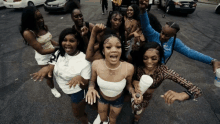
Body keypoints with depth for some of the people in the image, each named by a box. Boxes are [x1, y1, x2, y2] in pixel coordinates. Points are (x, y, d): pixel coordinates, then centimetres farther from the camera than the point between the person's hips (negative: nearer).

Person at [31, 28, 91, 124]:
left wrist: (80, 78, -48)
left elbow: (86, 85, -26)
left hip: (78, 92, -5)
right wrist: (46, 68, -32)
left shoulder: (84, 60, -31)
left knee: (78, 114, 21)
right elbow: (51, 68, -8)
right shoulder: (59, 53, -13)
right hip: (65, 89, 6)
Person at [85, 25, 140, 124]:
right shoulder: (96, 64, -31)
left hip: (118, 100, -1)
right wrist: (91, 88, -29)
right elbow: (92, 80, -9)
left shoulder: (129, 68, -34)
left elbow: (128, 84, -11)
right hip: (101, 97, 1)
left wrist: (133, 93, -30)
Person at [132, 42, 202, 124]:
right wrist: (134, 82, -35)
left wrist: (181, 95, -56)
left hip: (145, 98, 0)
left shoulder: (164, 71, -33)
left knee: (137, 115, 28)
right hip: (133, 92, 1)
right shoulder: (139, 65, -29)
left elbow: (197, 91, -34)